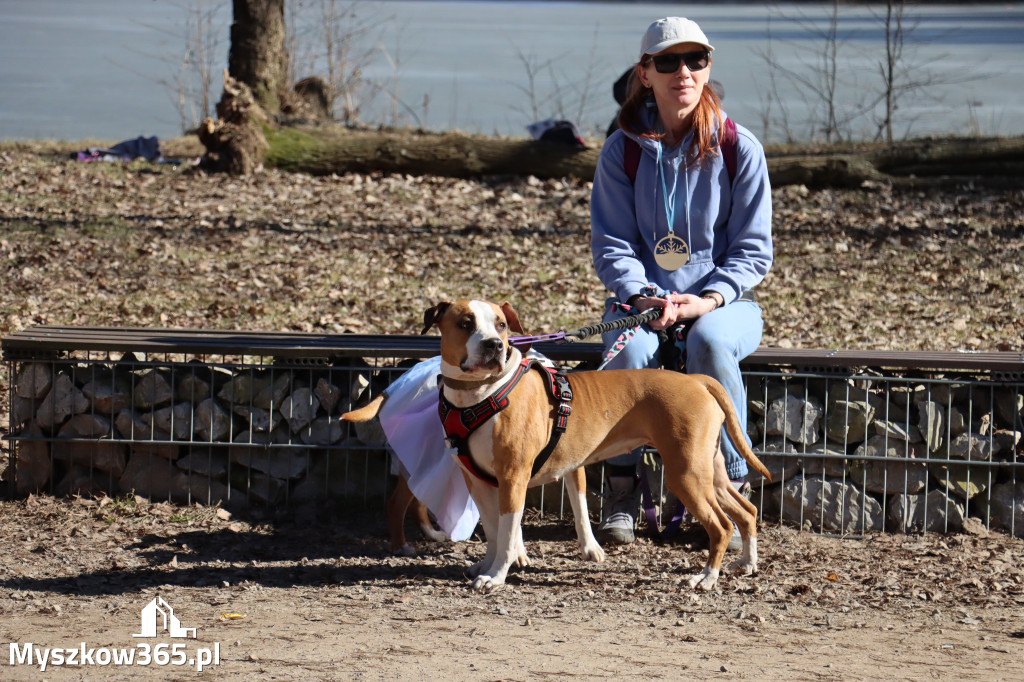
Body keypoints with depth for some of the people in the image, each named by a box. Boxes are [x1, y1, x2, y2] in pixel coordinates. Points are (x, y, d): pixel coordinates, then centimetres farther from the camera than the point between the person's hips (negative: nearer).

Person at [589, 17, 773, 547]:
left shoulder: (739, 149, -2)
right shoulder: (622, 151, 1)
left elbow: (752, 249, -2)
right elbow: (611, 243, 0)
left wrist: (708, 300, -19)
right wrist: (642, 297, -20)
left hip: (722, 300, -1)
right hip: (643, 297, 1)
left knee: (709, 342, -37)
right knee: (630, 348, -34)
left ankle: (727, 489, -24)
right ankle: (623, 495, -19)